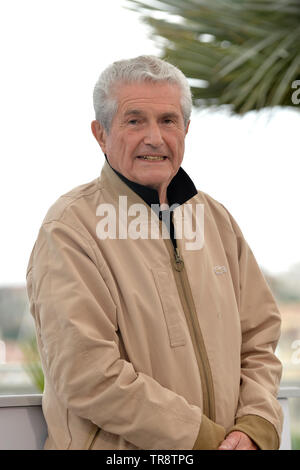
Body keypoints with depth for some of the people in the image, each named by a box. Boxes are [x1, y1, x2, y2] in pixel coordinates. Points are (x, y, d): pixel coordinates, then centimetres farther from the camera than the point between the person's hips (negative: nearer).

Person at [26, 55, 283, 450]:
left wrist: (256, 429, -9)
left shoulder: (216, 218, 7)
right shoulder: (70, 229, -13)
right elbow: (87, 376, -21)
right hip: (115, 449, -5)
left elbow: (258, 340, 9)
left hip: (231, 439, 5)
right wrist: (209, 438, -19)